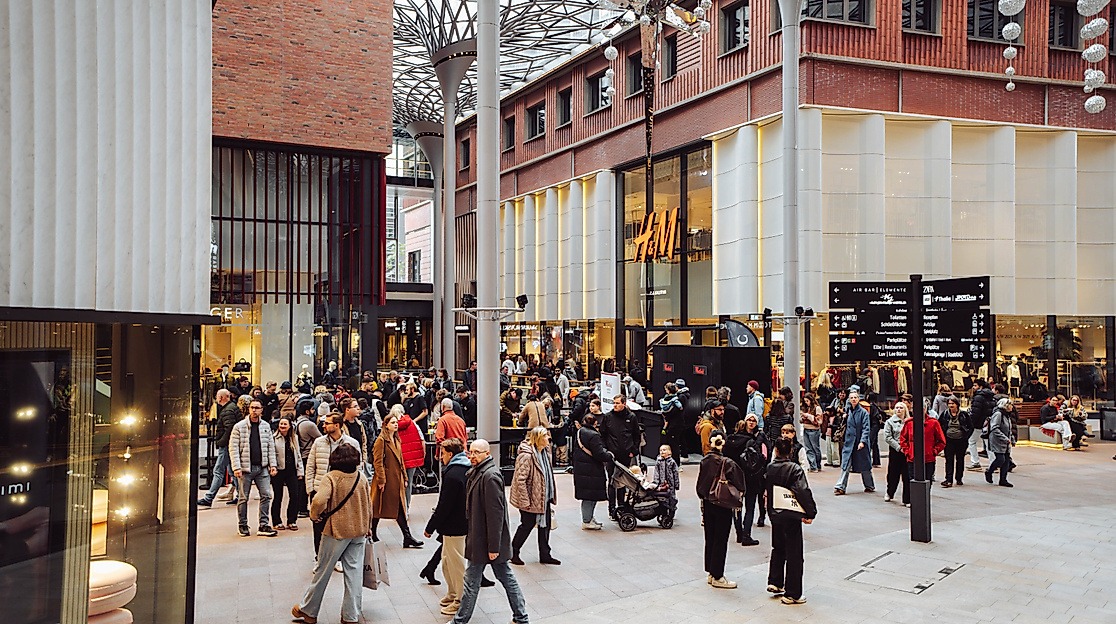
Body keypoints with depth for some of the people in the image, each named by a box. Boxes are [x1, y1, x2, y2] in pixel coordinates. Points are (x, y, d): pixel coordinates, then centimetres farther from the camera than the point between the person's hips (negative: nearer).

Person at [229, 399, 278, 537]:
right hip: (245, 468, -3)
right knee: (244, 498, 2)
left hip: (262, 468, 3)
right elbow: (233, 448, -4)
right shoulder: (239, 427, -2)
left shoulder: (266, 426, 10)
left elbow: (271, 447, 14)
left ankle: (263, 525, 4)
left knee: (266, 495, -2)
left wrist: (272, 465, 6)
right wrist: (236, 467, -12)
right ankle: (243, 526, 17)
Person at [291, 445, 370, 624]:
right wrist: (366, 525, 23)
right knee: (354, 572, 8)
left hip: (336, 530, -4)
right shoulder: (361, 477, 0)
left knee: (323, 571, 10)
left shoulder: (331, 478, -14)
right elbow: (368, 506, 8)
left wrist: (314, 516, -9)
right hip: (358, 531, 4)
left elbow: (319, 500, -29)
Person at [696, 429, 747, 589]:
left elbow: (699, 486, 6)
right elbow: (740, 485, -13)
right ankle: (717, 577, 9)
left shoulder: (704, 461, -2)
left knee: (710, 538, 15)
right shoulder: (727, 463, -18)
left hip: (707, 504, 6)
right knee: (720, 541, 3)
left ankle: (711, 573, 25)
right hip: (722, 506, -6)